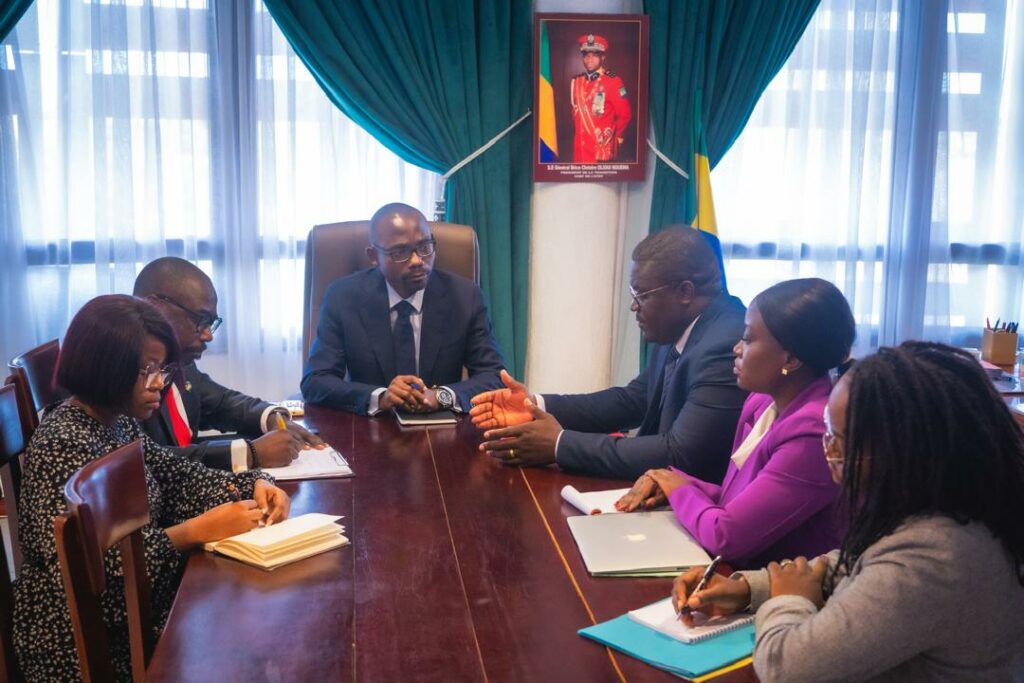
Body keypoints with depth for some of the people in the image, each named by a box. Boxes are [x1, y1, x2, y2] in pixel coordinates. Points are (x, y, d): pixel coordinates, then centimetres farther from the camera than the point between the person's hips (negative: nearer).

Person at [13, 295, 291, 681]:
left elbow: (175, 477, 9)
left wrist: (254, 486, -8)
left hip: (135, 610, 8)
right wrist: (195, 531, -29)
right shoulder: (63, 445, -23)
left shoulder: (119, 423, 3)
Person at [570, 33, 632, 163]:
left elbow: (624, 114, -5)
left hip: (603, 149, -5)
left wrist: (614, 137, 2)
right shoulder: (576, 81, 10)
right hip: (580, 149, 5)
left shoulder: (613, 81, -8)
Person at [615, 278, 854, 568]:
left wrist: (681, 490, -5)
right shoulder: (762, 401, 3)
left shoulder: (812, 435, -26)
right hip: (741, 573, 8)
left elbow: (725, 535, -23)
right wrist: (673, 483, -4)